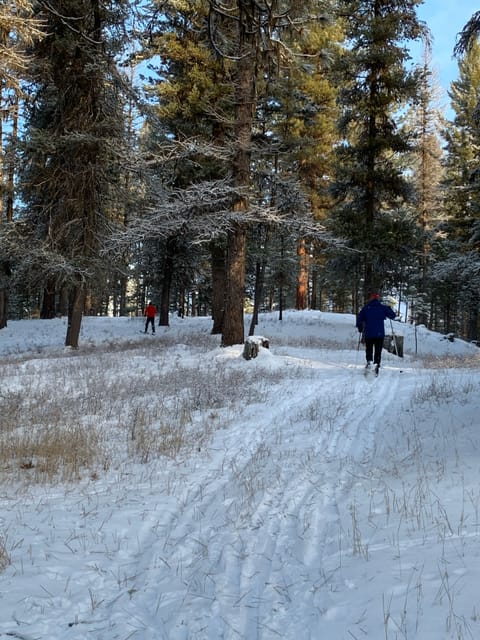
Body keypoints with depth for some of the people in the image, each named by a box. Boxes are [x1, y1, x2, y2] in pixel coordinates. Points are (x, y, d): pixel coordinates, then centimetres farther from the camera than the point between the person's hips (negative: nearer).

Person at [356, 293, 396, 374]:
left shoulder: (366, 308, 3)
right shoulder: (382, 308, 3)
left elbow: (359, 318, 2)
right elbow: (392, 315, 6)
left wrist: (360, 329, 16)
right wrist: (389, 309, 25)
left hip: (368, 334, 0)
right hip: (380, 334, 0)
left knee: (369, 349, 11)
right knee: (378, 351, 6)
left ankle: (369, 361, -14)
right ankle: (376, 364, -9)